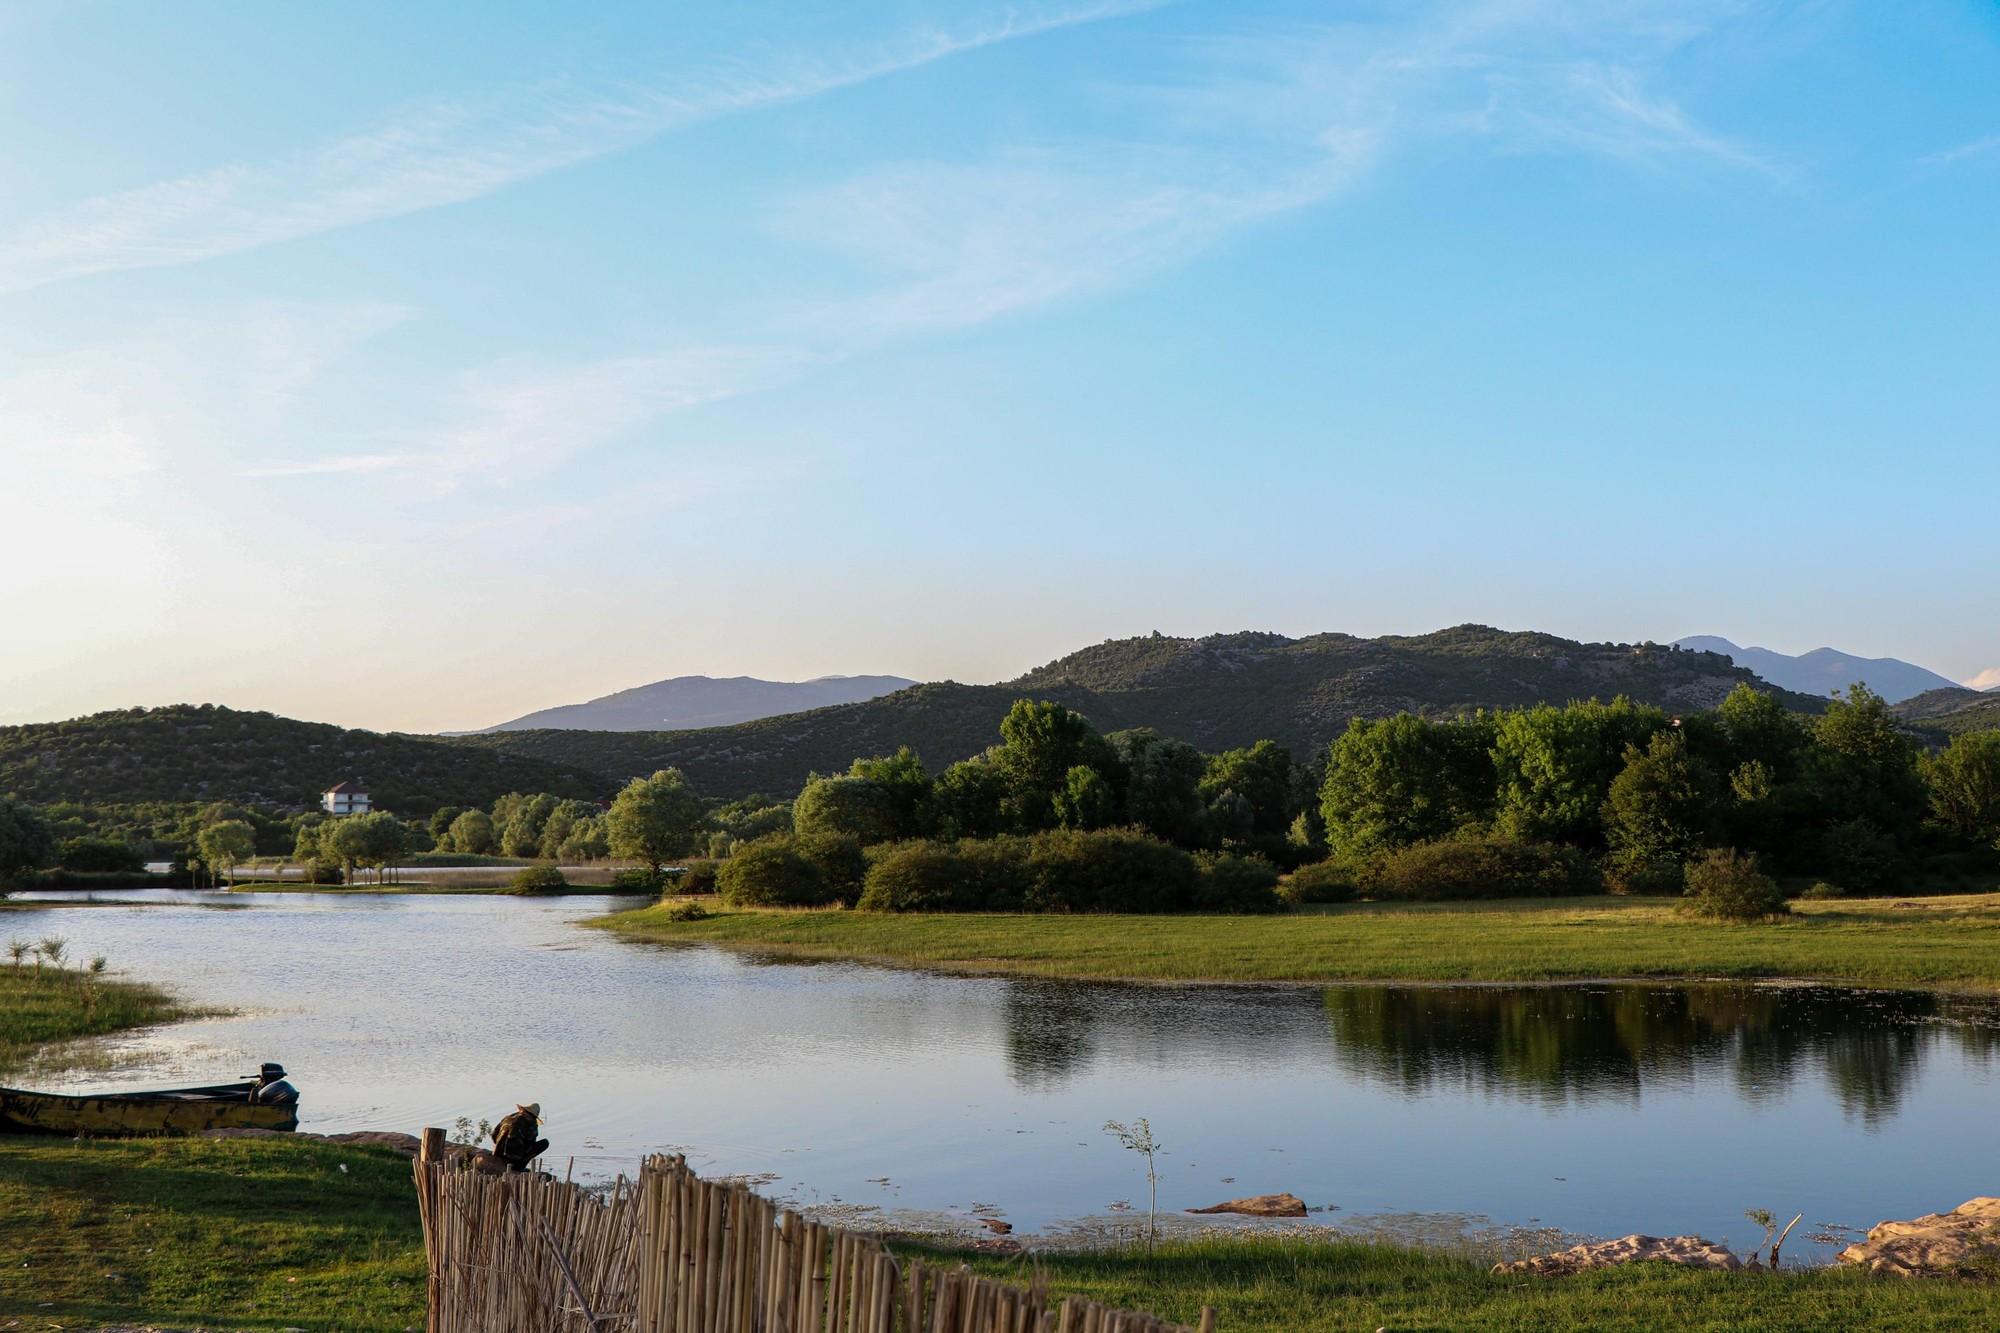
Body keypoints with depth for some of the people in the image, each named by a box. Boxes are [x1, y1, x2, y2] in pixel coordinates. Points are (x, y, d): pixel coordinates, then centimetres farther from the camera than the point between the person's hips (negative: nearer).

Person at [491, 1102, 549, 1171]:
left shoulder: (508, 1118, 17)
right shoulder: (531, 1123, 1)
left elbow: (494, 1134, 21)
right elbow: (530, 1143, 2)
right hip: (516, 1156, -8)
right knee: (545, 1143, 3)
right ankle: (519, 1165, -6)